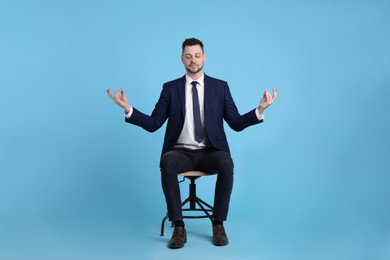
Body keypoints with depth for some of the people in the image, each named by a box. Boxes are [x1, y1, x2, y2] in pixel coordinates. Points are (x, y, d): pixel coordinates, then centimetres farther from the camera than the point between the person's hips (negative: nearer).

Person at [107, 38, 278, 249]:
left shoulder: (220, 87, 6)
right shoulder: (170, 88, 6)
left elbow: (236, 123, 3)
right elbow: (153, 124, 2)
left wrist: (260, 110, -14)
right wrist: (128, 109, -13)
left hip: (210, 152, 0)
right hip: (182, 152, 0)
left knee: (226, 163, -34)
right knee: (167, 162, -35)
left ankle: (218, 225, -20)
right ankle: (179, 228, -27)